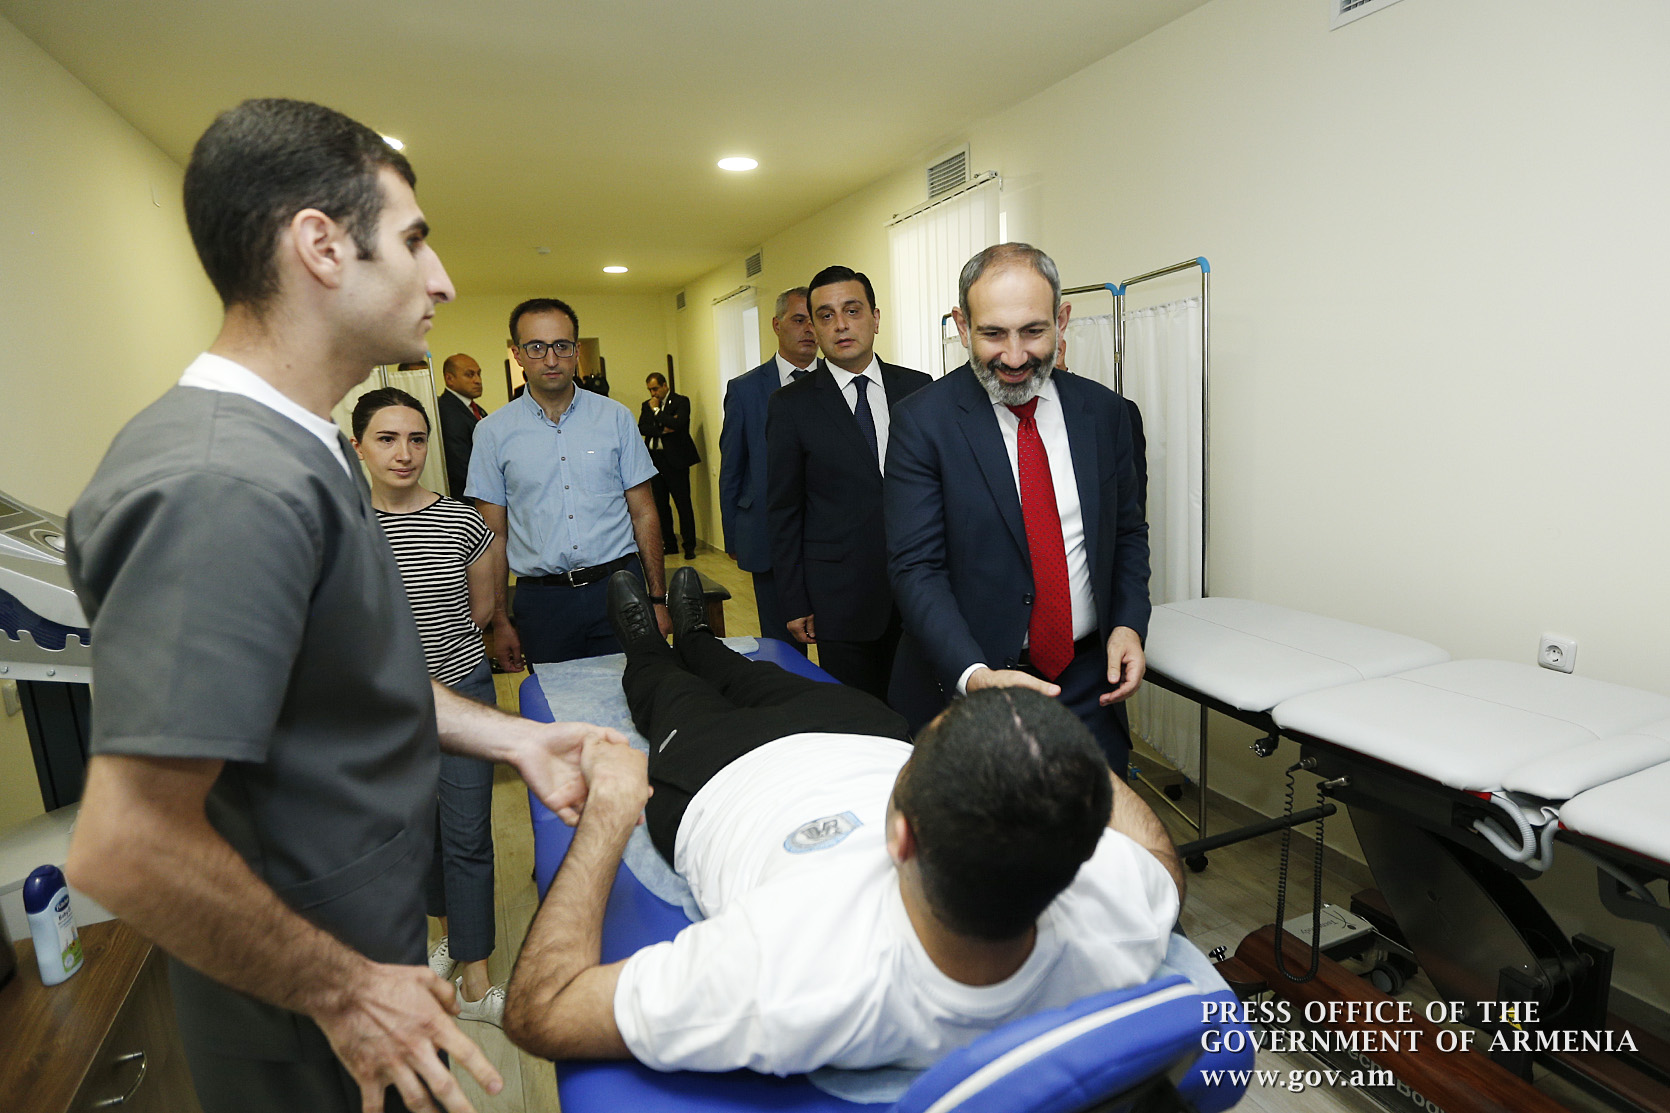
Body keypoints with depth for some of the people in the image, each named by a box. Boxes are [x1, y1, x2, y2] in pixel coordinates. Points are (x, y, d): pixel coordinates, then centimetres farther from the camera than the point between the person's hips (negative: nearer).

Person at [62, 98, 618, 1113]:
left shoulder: (302, 452, 3)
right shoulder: (232, 484, -31)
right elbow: (126, 847, -32)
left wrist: (510, 737, 2)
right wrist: (343, 993, -19)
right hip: (313, 1027, -8)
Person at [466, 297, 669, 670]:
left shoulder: (615, 417, 3)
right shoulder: (493, 432, 2)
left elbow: (643, 513, 4)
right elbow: (493, 535, 4)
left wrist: (657, 597, 1)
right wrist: (499, 621, 2)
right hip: (542, 596, 0)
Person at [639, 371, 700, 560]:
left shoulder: (681, 401, -2)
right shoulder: (647, 405, 15)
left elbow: (678, 424, -19)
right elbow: (641, 428, 1)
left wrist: (656, 410, -10)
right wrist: (662, 430, -13)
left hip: (675, 459, -6)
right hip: (654, 459, 6)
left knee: (683, 503, -4)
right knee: (660, 504, 9)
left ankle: (689, 546, 2)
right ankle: (669, 543, 19)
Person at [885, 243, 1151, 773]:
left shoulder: (1104, 411, 2)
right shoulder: (922, 422, -11)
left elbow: (1128, 531, 12)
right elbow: (916, 567, -15)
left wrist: (1129, 625, -4)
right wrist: (974, 675, -29)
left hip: (1091, 681, 4)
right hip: (972, 680, -3)